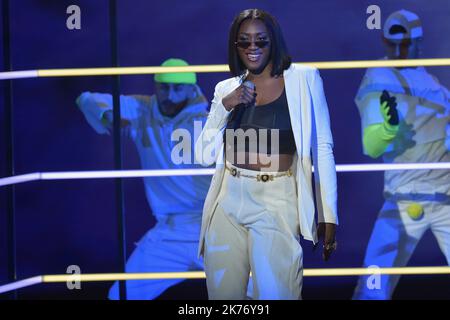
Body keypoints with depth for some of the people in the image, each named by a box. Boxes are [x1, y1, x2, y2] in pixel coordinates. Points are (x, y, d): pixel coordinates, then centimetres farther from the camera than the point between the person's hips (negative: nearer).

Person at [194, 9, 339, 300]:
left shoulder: (303, 79, 0)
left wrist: (328, 216, -4)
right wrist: (224, 106, -5)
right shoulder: (226, 89, 10)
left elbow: (322, 149, 0)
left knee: (276, 295, -8)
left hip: (276, 204, -4)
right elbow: (204, 156, 8)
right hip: (227, 203, 4)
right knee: (222, 296, 8)